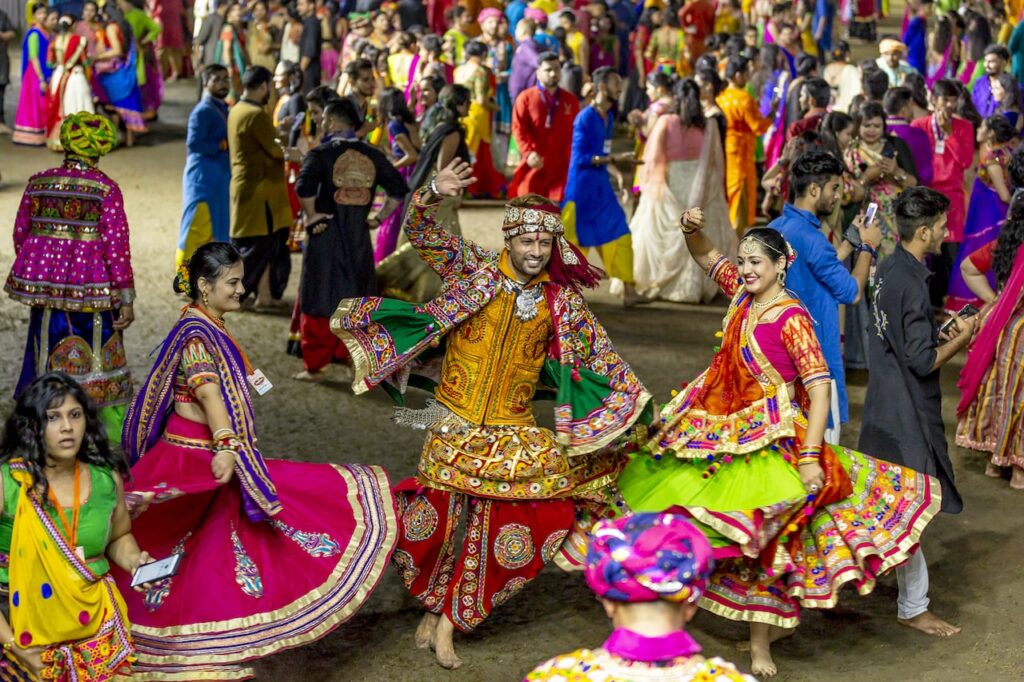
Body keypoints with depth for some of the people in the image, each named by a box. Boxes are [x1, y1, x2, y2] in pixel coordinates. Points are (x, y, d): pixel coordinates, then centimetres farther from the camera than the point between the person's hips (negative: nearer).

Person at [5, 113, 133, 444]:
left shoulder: (37, 183, 2)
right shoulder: (105, 189, -11)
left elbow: (20, 233, 10)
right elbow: (115, 245, -13)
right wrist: (126, 298, -9)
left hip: (45, 290, 4)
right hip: (90, 291, -4)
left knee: (46, 365, 14)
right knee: (101, 369, 6)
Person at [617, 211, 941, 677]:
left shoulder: (792, 319, -19)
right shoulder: (744, 294, 2)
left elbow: (820, 388, -21)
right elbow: (706, 257, 17)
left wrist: (810, 457, -25)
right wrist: (692, 230, -6)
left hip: (770, 440, -8)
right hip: (728, 434, 8)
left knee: (759, 540, -4)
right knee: (739, 536, 14)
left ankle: (760, 647, 9)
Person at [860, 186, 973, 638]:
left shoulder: (890, 270, 6)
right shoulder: (910, 284, -24)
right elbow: (923, 361, -22)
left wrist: (945, 333, 7)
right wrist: (962, 338, -10)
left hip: (886, 406, 10)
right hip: (906, 414, -10)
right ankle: (913, 607, 8)